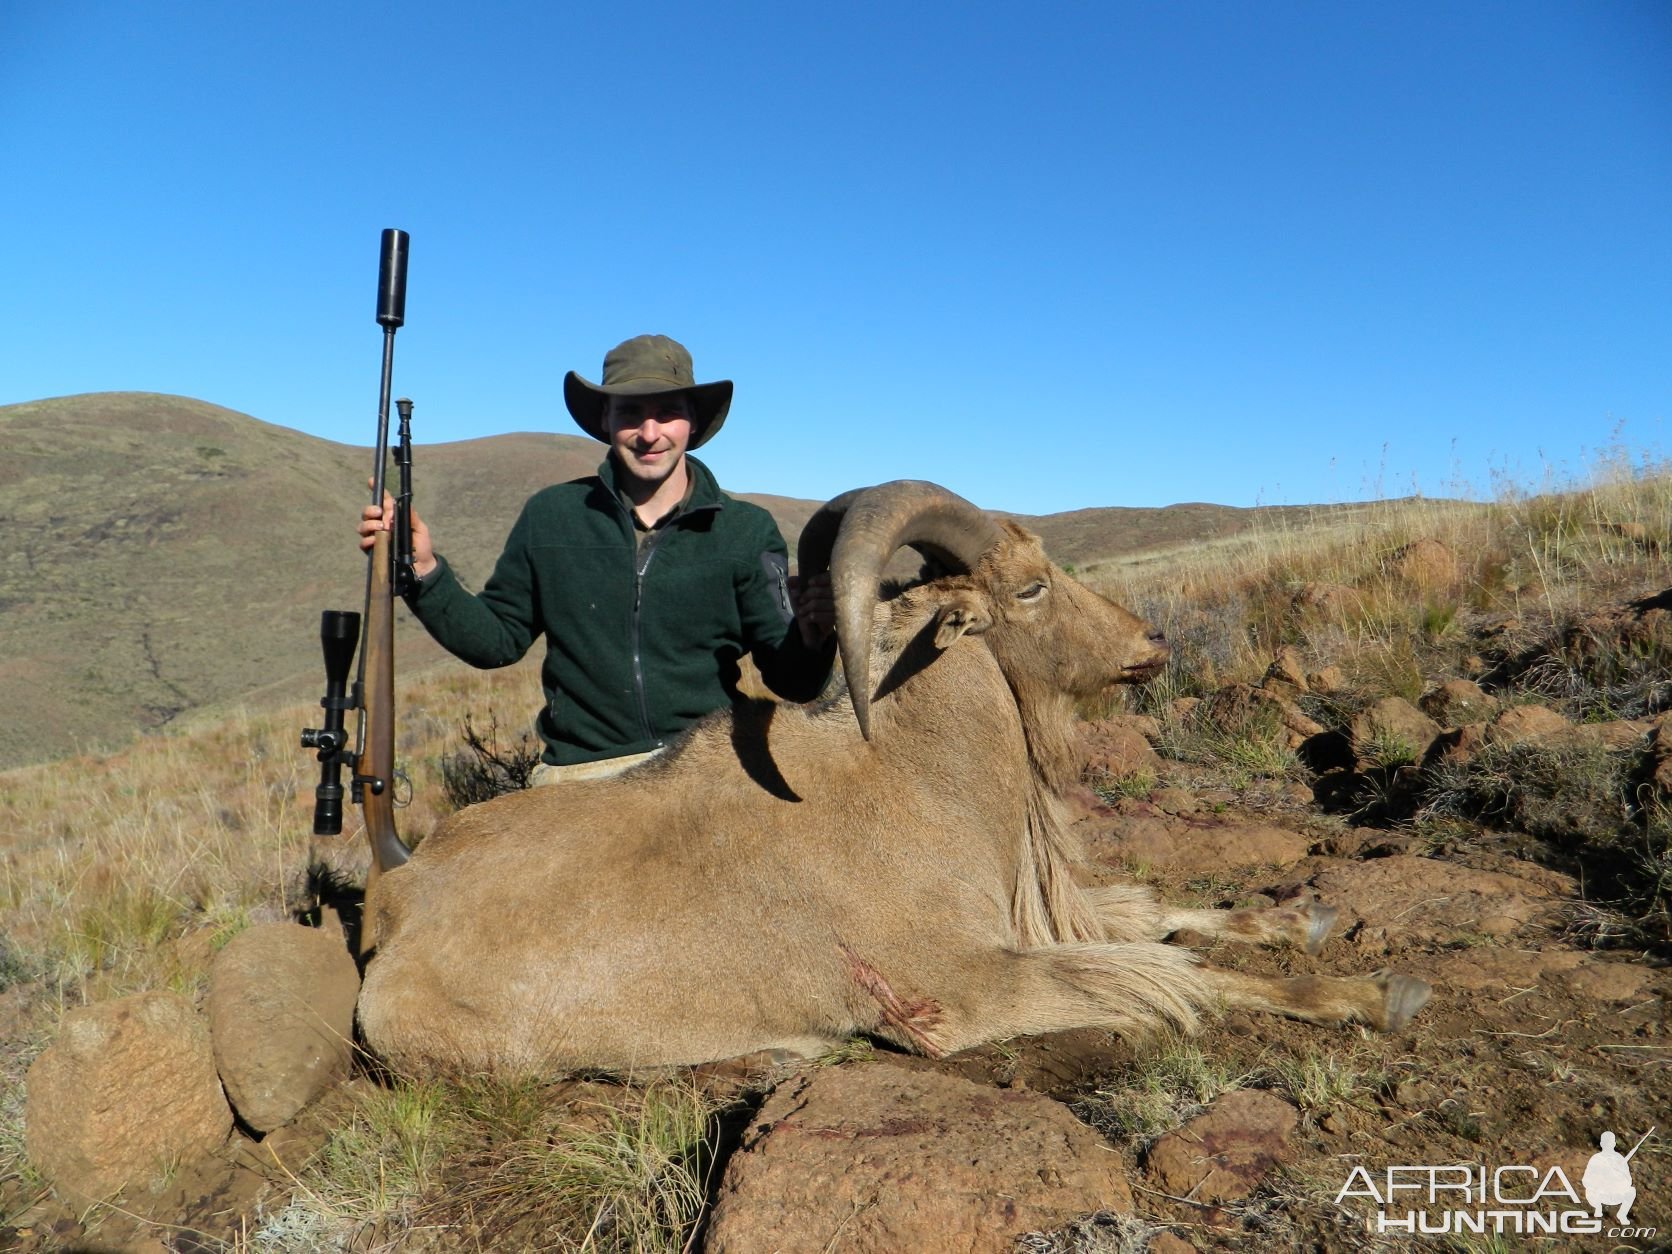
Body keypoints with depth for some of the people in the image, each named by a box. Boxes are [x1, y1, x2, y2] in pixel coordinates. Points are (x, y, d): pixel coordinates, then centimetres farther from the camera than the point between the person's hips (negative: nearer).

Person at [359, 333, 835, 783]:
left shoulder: (747, 531, 5)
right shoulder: (550, 516, 9)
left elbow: (791, 682, 4)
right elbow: (497, 640, 15)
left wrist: (812, 638, -17)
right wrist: (423, 569, 3)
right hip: (580, 777, 1)